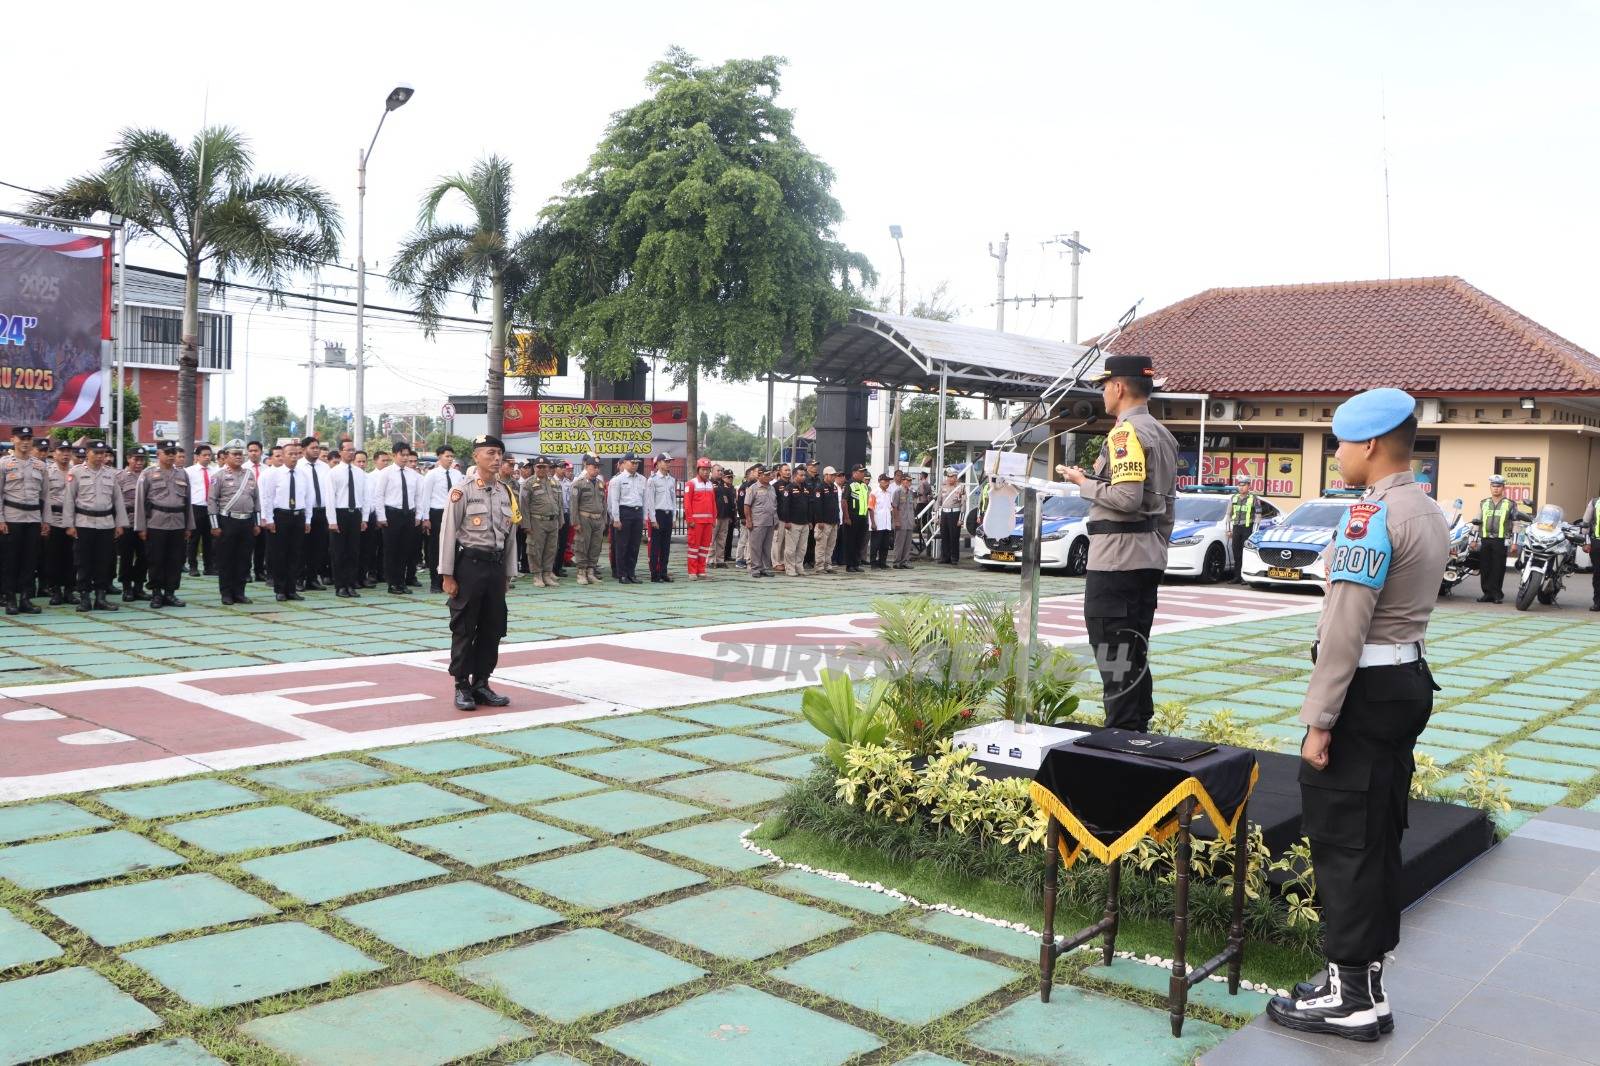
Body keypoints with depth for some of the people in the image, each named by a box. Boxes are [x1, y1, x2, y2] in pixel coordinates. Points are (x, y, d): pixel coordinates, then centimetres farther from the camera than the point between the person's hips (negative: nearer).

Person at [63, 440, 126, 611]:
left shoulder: (111, 473, 10)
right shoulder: (76, 472, 0)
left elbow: (118, 499, 12)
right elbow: (69, 499, -1)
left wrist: (120, 523, 7)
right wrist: (69, 525, -6)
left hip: (106, 523, 3)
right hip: (84, 523, -3)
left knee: (104, 562, 5)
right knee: (84, 563, 1)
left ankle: (101, 596, 12)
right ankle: (84, 598, 7)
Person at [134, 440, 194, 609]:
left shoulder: (183, 475, 12)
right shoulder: (148, 474, 0)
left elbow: (188, 502, 14)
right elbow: (139, 501, -1)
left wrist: (189, 526, 11)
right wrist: (141, 527, -6)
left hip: (178, 525, 3)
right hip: (156, 525, -3)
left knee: (176, 562, 5)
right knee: (156, 561, 1)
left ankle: (170, 593, 14)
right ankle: (156, 594, 10)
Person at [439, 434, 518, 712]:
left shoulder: (506, 492, 9)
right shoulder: (461, 491, -8)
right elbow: (448, 533, -7)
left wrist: (508, 573, 14)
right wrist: (448, 575, -10)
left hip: (496, 564, 6)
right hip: (469, 563, -6)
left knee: (493, 628, 10)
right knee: (464, 628, 2)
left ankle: (481, 684, 22)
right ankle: (462, 687, 13)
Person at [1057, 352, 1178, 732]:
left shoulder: (1126, 433, -15)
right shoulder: (1162, 434, 17)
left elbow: (1127, 498, -26)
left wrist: (1084, 483, -11)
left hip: (1117, 557, -10)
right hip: (1148, 558, 10)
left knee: (1112, 650, -6)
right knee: (1134, 650, 17)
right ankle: (1139, 726, 24)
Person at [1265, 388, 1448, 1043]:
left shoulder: (1371, 517, -19)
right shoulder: (1429, 514, 12)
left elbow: (1344, 631, -23)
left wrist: (1318, 721, -19)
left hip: (1365, 691, -10)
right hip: (1409, 681, 10)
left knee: (1342, 838, -1)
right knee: (1378, 835, 16)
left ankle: (1353, 997, 8)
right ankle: (1366, 972, 27)